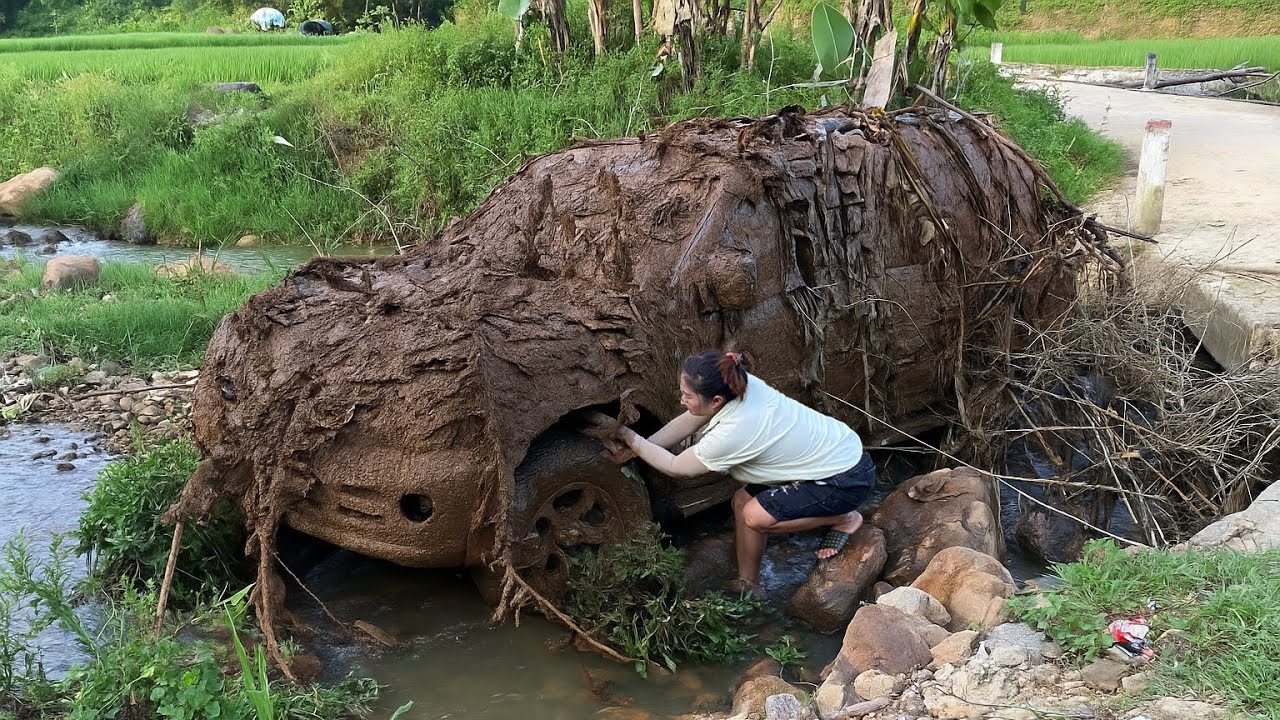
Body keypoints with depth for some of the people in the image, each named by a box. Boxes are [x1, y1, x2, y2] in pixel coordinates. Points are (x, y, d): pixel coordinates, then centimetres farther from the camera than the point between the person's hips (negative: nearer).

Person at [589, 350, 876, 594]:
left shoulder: (733, 433, -30)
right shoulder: (740, 385, -10)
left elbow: (676, 468, -12)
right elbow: (686, 423, 5)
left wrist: (625, 434, -6)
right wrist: (631, 450, 3)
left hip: (847, 479, -9)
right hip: (839, 448, 9)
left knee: (756, 515, -17)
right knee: (743, 499, 4)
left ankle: (844, 518, 0)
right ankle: (748, 586, 16)